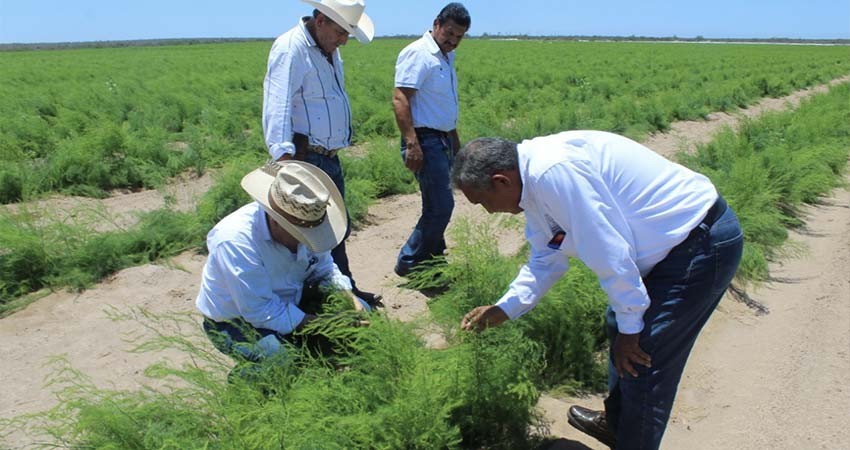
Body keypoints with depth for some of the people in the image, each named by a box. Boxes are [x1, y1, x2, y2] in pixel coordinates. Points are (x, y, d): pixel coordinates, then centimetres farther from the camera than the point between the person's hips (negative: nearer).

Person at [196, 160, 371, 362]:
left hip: (288, 302, 6)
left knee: (361, 312, -2)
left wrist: (351, 299, -19)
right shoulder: (235, 240, -34)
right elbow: (260, 312, -33)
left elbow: (325, 270, 0)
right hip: (235, 322, -6)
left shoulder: (302, 221, -15)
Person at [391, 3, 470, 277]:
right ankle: (410, 262, 2)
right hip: (425, 141, -10)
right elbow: (399, 100, -21)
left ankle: (434, 260, 26)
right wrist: (412, 143, -27)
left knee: (438, 206, 14)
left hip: (442, 140, 10)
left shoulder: (445, 57, 17)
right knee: (441, 206, -11)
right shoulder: (418, 53, -12)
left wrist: (455, 139, 26)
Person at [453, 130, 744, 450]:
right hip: (676, 241, 10)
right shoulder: (533, 177, 4)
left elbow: (610, 253, -26)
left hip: (703, 242, -10)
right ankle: (615, 423, 42)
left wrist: (630, 326, -14)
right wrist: (503, 310, 12)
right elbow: (545, 260, 15)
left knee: (641, 360, -5)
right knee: (620, 326, 22)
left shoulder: (552, 172, -28)